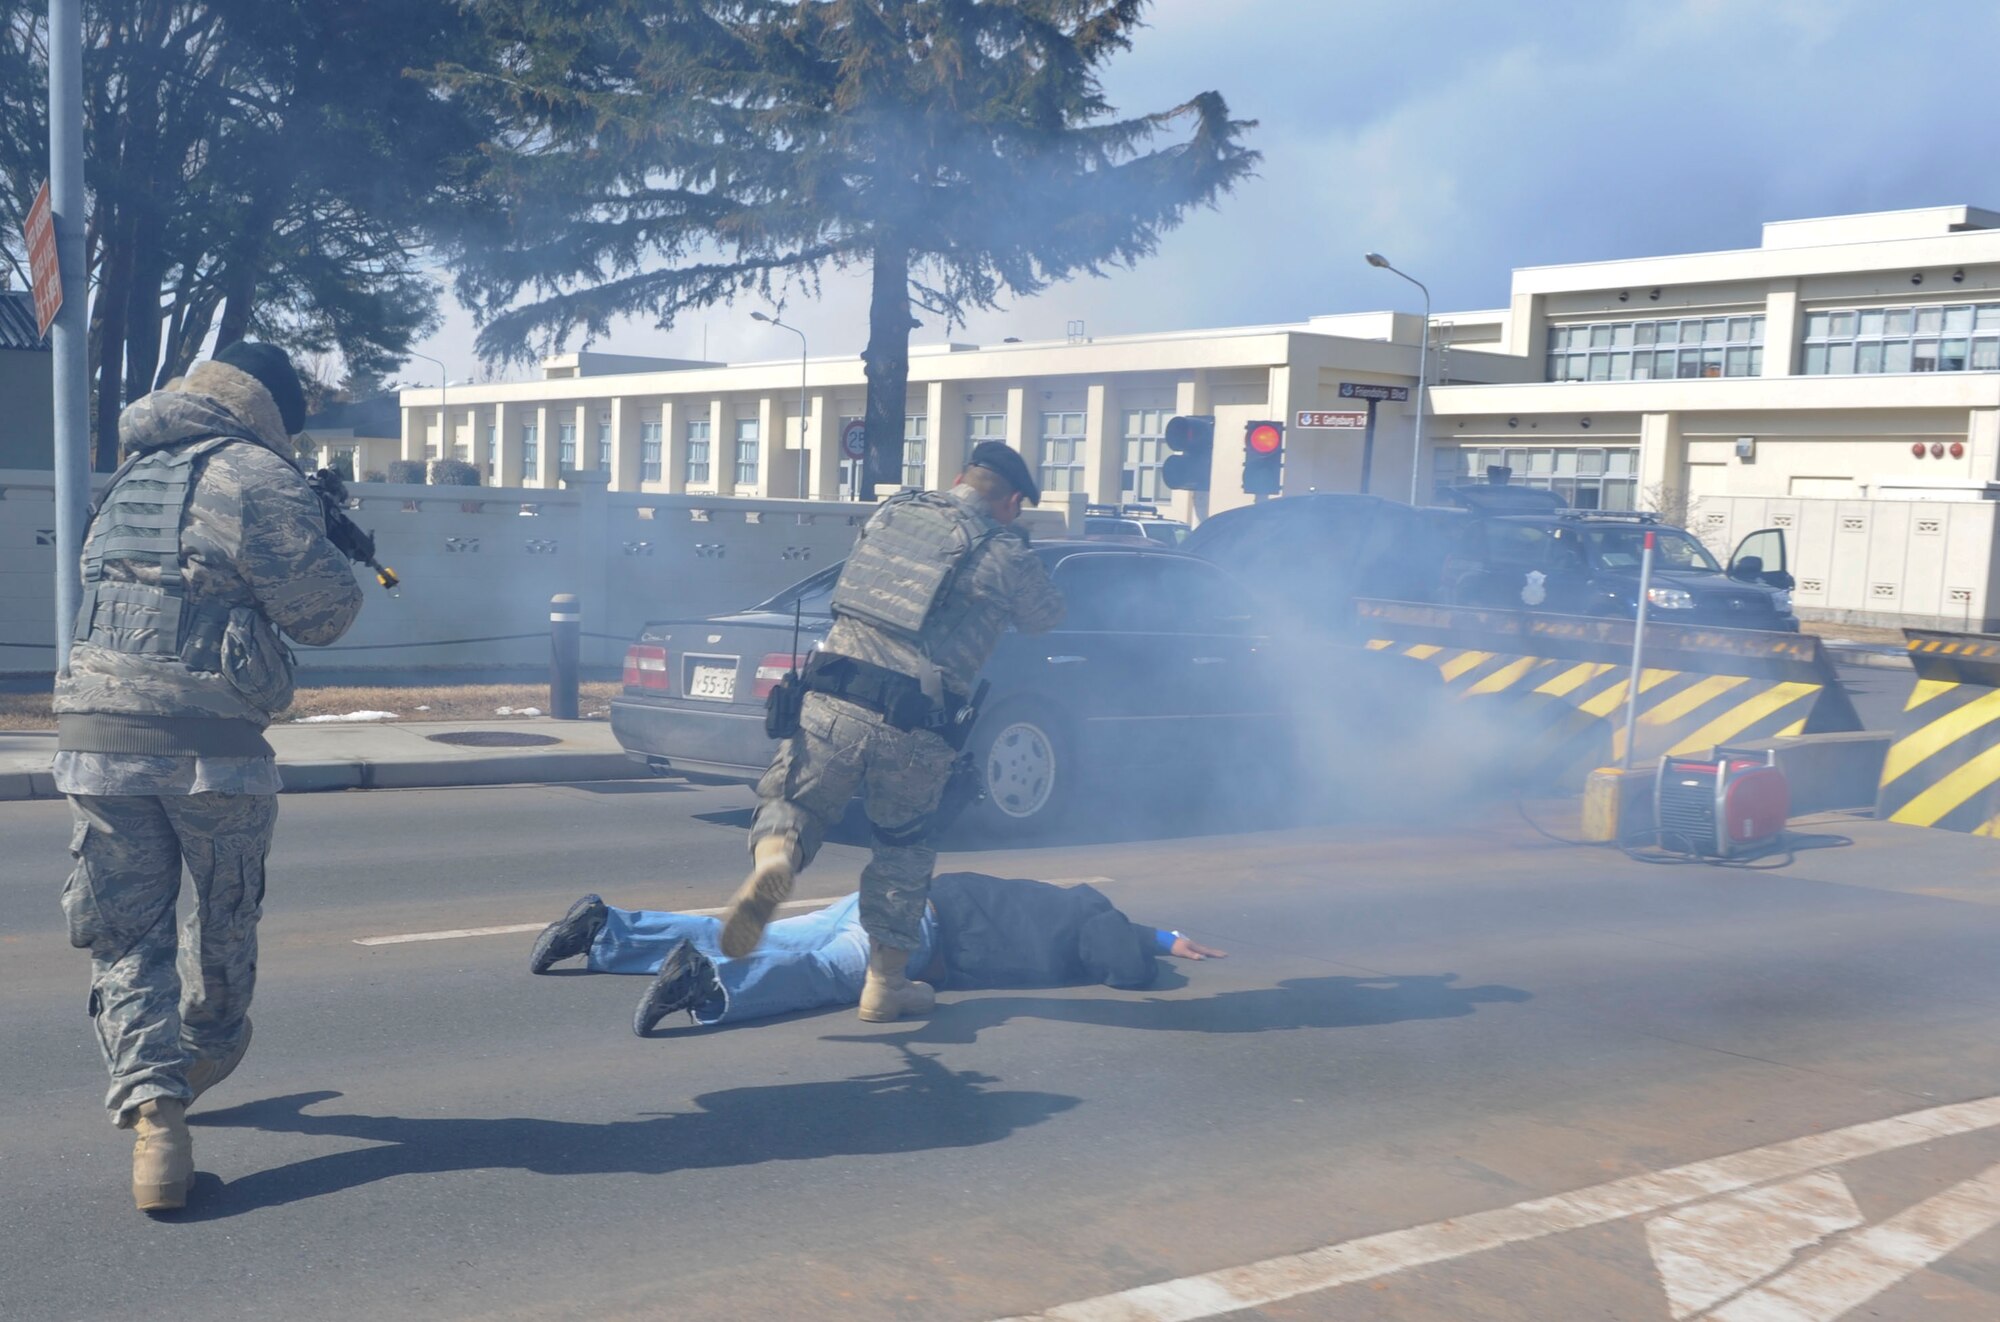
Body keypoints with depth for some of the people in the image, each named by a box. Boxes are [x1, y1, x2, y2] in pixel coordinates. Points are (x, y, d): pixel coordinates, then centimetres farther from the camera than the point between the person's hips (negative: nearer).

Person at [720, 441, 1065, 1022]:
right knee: (903, 847, 20)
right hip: (913, 733, -1)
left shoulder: (893, 511, 14)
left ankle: (774, 858, -18)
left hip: (832, 705, 1)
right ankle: (886, 982, 24)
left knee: (790, 803, 17)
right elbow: (1046, 616, 21)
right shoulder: (1006, 555, 4)